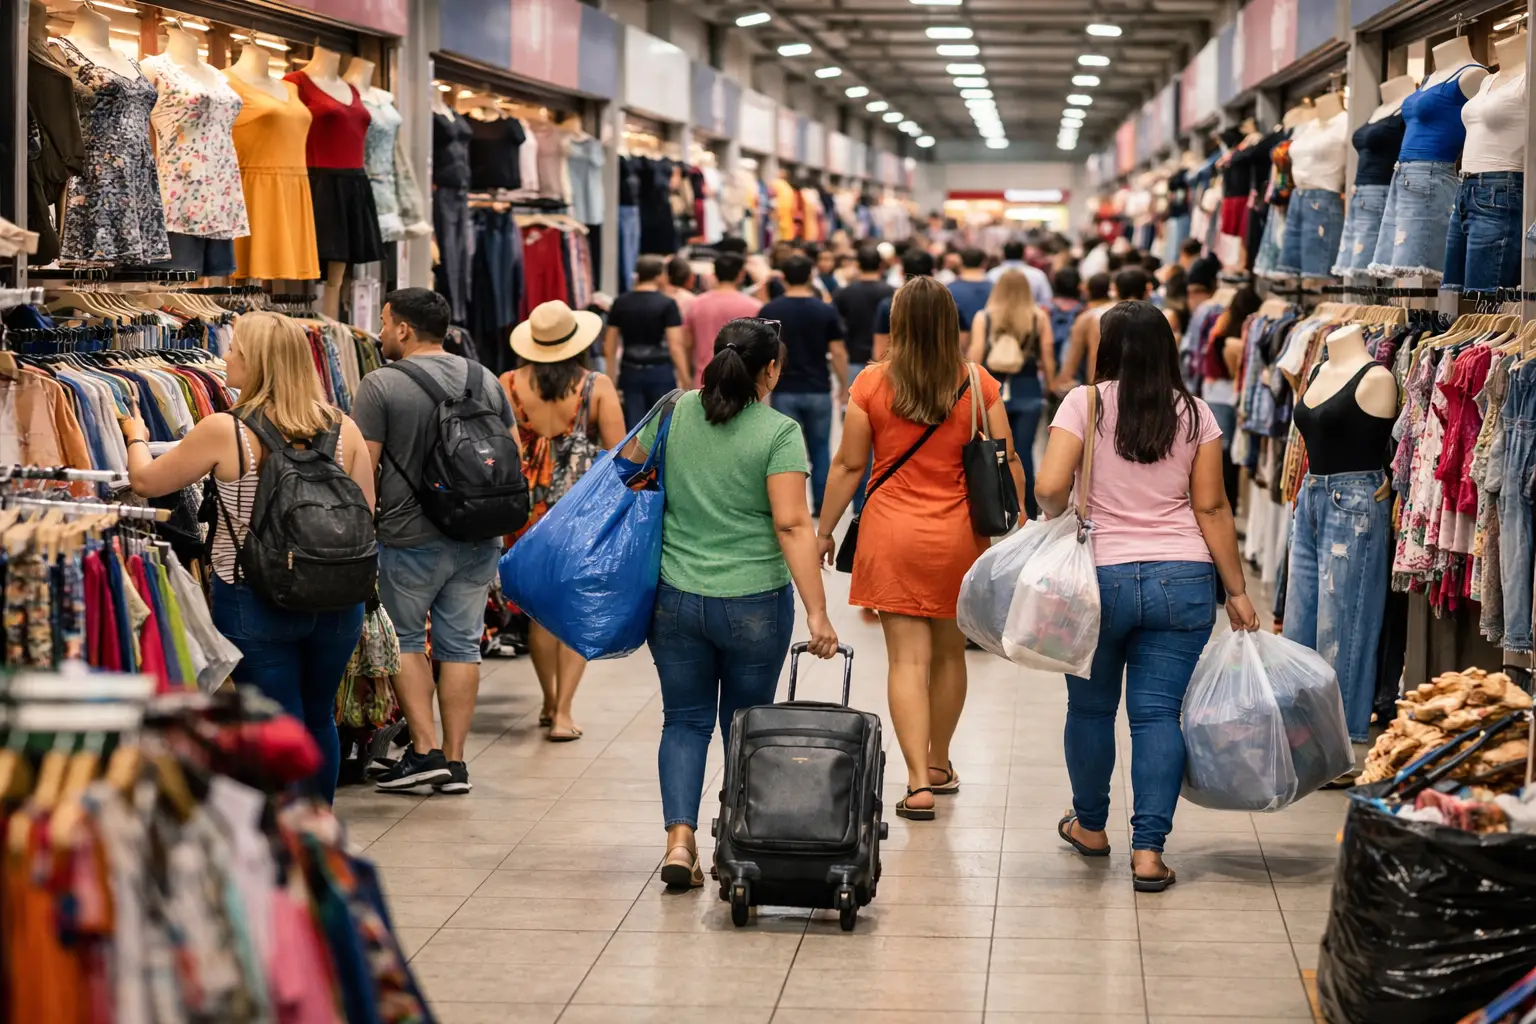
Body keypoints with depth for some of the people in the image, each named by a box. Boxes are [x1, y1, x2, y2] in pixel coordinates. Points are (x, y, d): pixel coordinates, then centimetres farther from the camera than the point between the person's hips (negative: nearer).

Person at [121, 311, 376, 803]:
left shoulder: (224, 431, -12)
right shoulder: (344, 429, -2)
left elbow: (144, 480, 1)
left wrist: (136, 437, 20)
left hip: (254, 603, -4)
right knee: (320, 718, 20)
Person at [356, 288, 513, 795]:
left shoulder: (381, 386, -9)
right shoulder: (487, 381, 7)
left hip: (410, 539, -4)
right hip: (479, 540, 5)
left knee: (404, 638, 11)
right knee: (461, 643, 9)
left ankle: (425, 749, 4)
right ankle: (455, 761, 10)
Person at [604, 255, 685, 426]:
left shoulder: (620, 303, 4)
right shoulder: (667, 304, -8)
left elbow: (610, 345, 7)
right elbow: (675, 346, -12)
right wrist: (685, 379, -7)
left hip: (630, 372, 3)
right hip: (660, 372, -3)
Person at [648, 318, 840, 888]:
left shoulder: (676, 413, 1)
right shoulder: (779, 433, -11)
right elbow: (792, 524, -17)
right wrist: (817, 613, -16)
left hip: (675, 598, 3)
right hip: (754, 604, -3)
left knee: (685, 719, 11)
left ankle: (680, 840, -5)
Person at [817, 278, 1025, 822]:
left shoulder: (872, 384, -6)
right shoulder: (979, 385, -3)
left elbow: (848, 465, -3)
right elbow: (1007, 463, 0)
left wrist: (824, 531, 8)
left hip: (892, 533, -2)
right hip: (959, 534, 2)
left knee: (908, 658, -1)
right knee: (949, 651, 19)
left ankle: (919, 783, -9)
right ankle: (939, 764, 34)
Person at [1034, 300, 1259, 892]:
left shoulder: (1085, 403, -4)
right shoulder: (1194, 414, 2)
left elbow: (1050, 487, -14)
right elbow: (1211, 508, 0)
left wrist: (1061, 519, 10)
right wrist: (1236, 592, 5)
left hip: (1099, 577, -1)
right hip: (1182, 579, 1)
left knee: (1091, 706, 15)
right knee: (1159, 712, 2)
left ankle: (1090, 827, 31)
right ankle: (1148, 850, -2)